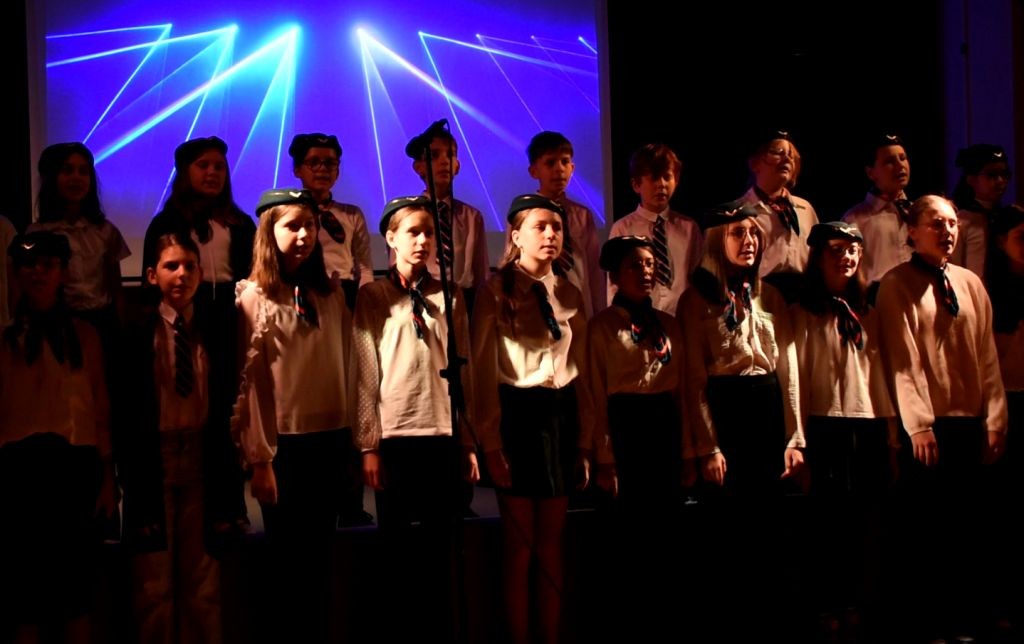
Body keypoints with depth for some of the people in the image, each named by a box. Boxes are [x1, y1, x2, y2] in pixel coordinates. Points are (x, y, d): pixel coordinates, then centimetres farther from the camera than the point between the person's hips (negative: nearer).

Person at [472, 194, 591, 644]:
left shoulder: (569, 294, 10)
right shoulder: (496, 292, -4)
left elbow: (581, 370, 12)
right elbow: (484, 371, -7)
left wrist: (584, 441, 8)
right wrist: (490, 442, -12)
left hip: (560, 415, 4)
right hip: (517, 414, -4)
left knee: (551, 544, 8)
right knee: (519, 544, 0)